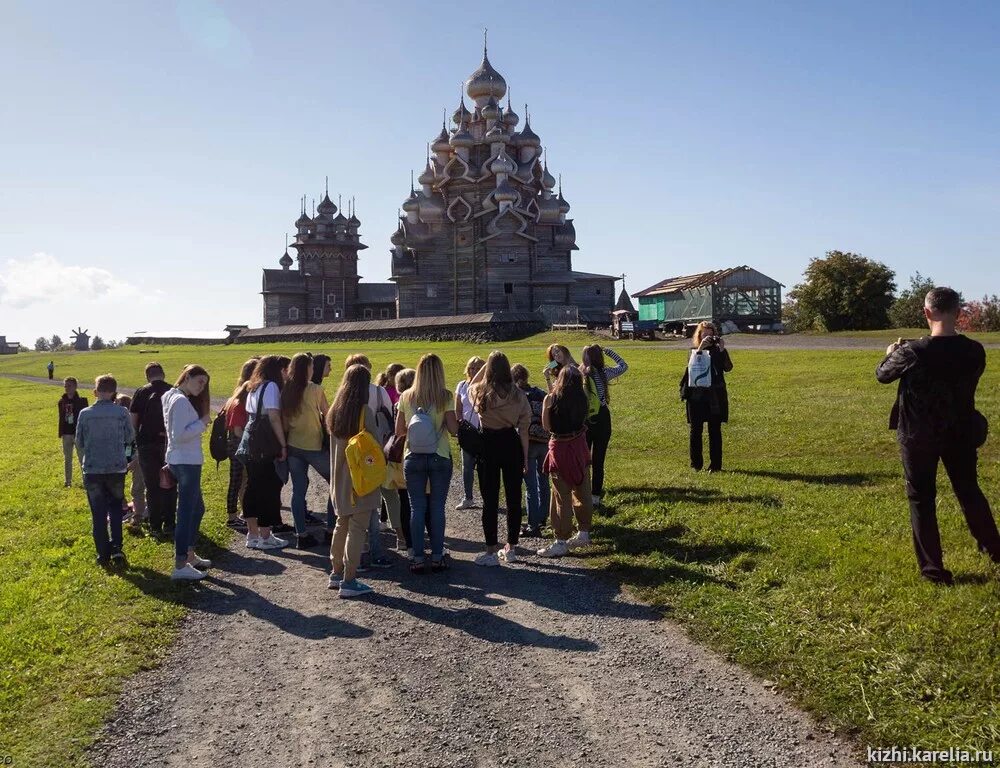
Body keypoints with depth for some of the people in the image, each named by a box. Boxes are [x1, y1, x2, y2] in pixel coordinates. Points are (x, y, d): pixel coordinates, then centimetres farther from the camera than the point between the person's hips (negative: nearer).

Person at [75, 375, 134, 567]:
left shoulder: (85, 414, -5)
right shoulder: (122, 412, -7)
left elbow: (79, 442, 4)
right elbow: (130, 437, 3)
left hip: (92, 470, 0)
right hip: (116, 468, 0)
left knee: (98, 513, 9)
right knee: (115, 508, 16)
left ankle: (103, 554, 9)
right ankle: (116, 548, 3)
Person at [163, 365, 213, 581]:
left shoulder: (173, 397, 16)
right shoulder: (181, 401, -15)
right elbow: (179, 435, -22)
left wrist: (202, 422, 7)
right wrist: (202, 423, -15)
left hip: (184, 461, 11)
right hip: (186, 463, -11)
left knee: (197, 508, 19)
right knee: (186, 512, -7)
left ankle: (189, 555, 29)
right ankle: (180, 566, -4)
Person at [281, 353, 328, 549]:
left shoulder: (286, 391, 2)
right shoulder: (315, 390, -11)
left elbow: (284, 421, 4)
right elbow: (328, 415, -2)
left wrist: (286, 439, 14)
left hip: (293, 446, 5)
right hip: (314, 446, -5)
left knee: (298, 490, 8)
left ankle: (301, 534, 9)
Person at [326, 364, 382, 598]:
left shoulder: (335, 410, 5)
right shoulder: (364, 411, -15)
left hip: (340, 479, 7)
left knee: (342, 525, 19)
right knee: (357, 529, -1)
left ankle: (336, 573, 27)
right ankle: (349, 581, 1)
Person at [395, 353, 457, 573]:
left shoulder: (406, 397, 0)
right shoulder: (445, 396, -7)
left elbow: (399, 431, 3)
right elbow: (453, 429, -10)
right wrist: (454, 418, 10)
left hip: (413, 458, 2)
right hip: (440, 457, -2)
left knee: (417, 507, 6)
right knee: (437, 507, 6)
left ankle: (418, 559, 8)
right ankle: (437, 557, 11)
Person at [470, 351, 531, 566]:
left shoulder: (480, 392, -7)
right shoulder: (518, 395, -4)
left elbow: (471, 387, 21)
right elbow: (523, 429, -1)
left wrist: (486, 365, 14)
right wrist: (525, 457, 7)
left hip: (489, 446, -2)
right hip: (512, 445, 2)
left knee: (490, 499, 3)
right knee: (513, 497, 12)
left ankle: (492, 551, 6)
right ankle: (511, 548, 20)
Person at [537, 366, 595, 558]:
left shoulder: (551, 399, -15)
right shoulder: (582, 398, -2)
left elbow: (547, 426, -8)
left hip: (561, 449, -5)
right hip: (580, 446, 5)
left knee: (562, 497, 2)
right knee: (583, 492, 16)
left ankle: (561, 542, 8)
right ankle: (584, 533, 29)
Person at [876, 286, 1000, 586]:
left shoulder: (913, 351, -20)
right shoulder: (975, 351, -8)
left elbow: (882, 375, -3)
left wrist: (891, 354, 20)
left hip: (919, 436, -4)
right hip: (961, 433, 4)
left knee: (922, 500, 8)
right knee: (969, 492, 23)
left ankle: (933, 569, 10)